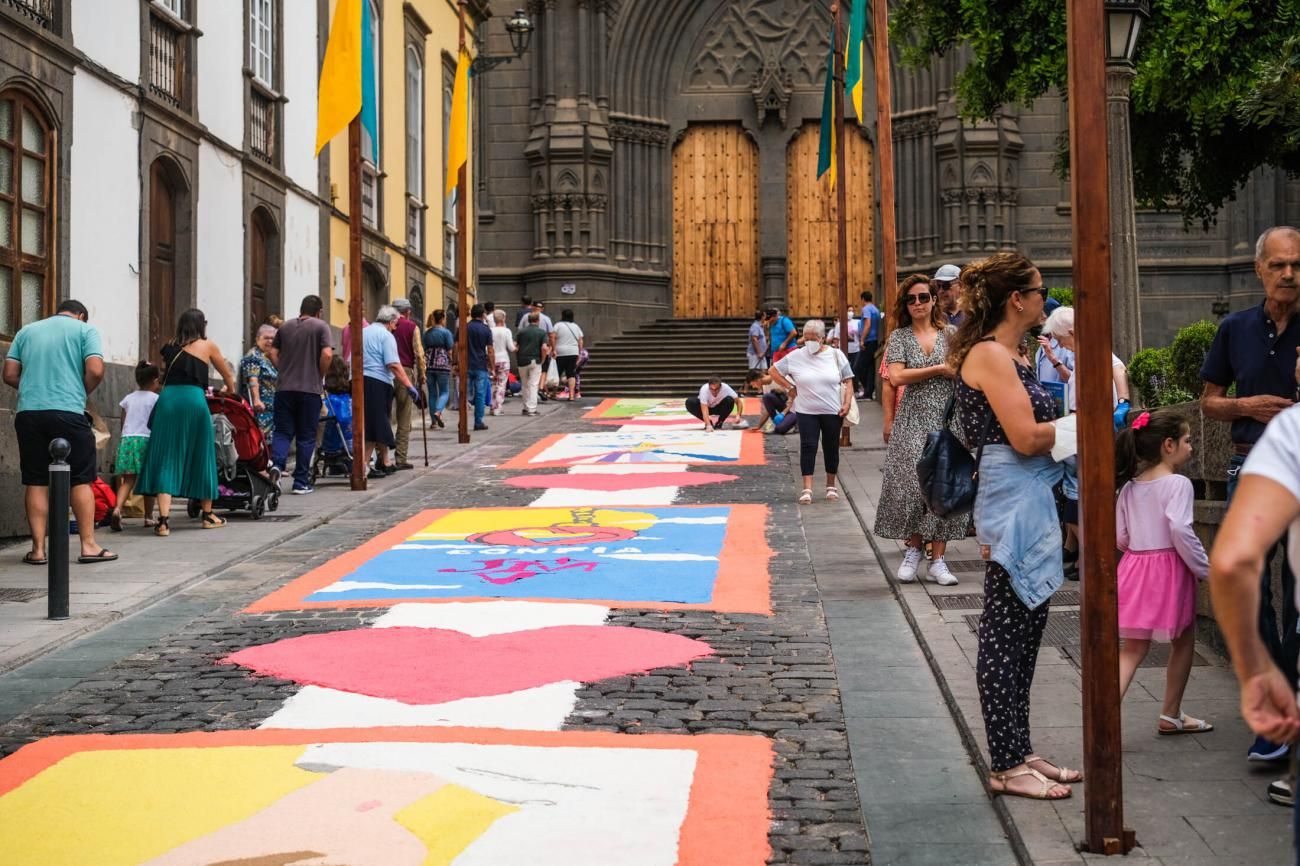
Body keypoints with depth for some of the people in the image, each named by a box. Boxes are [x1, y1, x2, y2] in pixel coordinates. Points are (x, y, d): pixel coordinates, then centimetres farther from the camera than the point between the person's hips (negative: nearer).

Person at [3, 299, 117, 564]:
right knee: (80, 480, 4)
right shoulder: (85, 329, 7)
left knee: (36, 482, 6)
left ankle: (38, 549, 5)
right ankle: (88, 545, 4)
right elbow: (95, 371, -7)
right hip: (68, 412, -3)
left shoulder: (27, 331, 17)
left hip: (28, 412, 3)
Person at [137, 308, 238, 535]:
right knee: (200, 457, 13)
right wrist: (229, 390, 47)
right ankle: (207, 514, 26)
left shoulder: (170, 348, 18)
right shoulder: (207, 346, 13)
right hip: (193, 400, -2)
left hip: (167, 398, 2)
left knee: (166, 459, 0)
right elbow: (228, 375, 24)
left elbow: (164, 376, 20)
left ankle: (163, 519, -13)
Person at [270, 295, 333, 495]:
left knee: (283, 431, 9)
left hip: (284, 387, 3)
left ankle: (276, 464, -17)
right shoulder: (321, 327, -3)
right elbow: (327, 354, -14)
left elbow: (273, 352, 10)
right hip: (310, 389, -3)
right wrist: (320, 375, 0)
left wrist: (285, 370, 15)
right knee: (306, 437, 5)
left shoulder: (285, 327, 11)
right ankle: (301, 482, 8)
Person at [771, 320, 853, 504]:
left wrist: (847, 404, -8)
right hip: (807, 412, -1)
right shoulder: (795, 356, -2)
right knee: (808, 447, -6)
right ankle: (807, 489, -5)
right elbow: (774, 372, 8)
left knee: (831, 448, 9)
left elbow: (848, 381, 3)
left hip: (832, 412, 1)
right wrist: (790, 388, 0)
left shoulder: (836, 355, -1)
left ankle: (831, 485, 24)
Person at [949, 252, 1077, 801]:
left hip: (1030, 502, 11)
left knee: (1024, 628, 14)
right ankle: (1007, 766, 3)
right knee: (1006, 633, -4)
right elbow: (1025, 437, -19)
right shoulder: (990, 354, -13)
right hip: (1013, 503, -11)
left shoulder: (1007, 355, 18)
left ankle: (1018, 753, 23)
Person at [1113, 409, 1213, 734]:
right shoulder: (1178, 484, -12)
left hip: (1134, 567, 6)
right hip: (1169, 570, -6)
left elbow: (1120, 536, 9)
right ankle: (1170, 716, 25)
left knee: (1132, 648, 5)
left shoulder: (1130, 486, 8)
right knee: (1183, 642, 15)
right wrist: (1206, 570, -14)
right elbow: (1180, 530, -22)